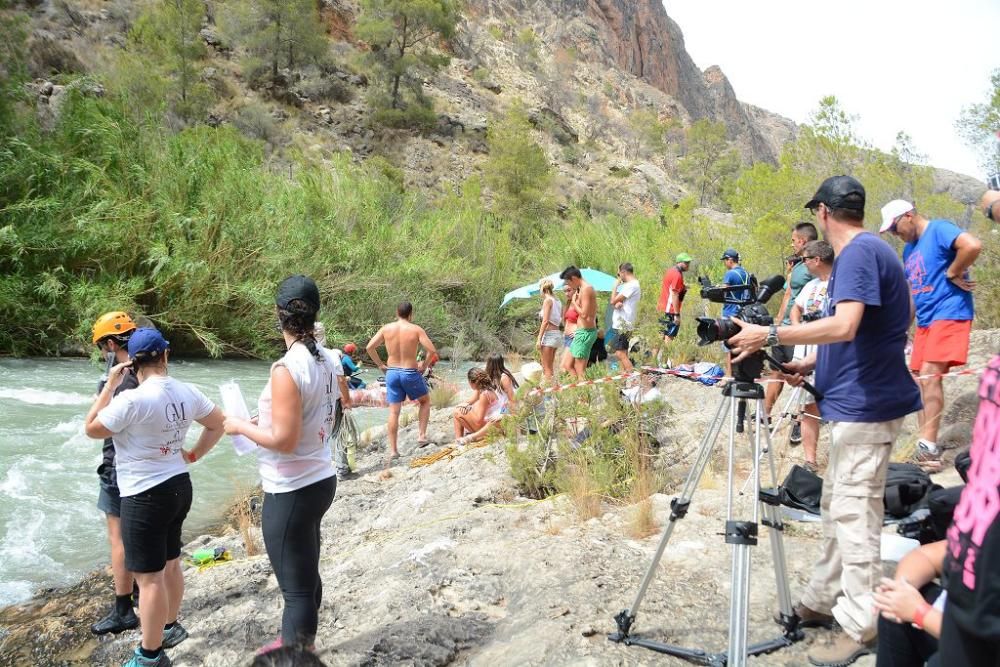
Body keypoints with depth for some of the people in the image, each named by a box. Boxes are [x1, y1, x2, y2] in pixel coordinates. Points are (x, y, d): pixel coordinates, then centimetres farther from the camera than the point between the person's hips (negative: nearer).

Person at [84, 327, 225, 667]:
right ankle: (170, 627, 40)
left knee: (149, 576, 2)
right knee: (170, 564, 23)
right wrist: (194, 454, 18)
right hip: (179, 486, 8)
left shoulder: (132, 399, -22)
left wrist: (110, 385, -5)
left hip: (145, 496, -8)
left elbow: (92, 429, -8)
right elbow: (217, 424, 11)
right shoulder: (187, 392, -1)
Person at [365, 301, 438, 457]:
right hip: (411, 373, -2)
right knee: (425, 401, 23)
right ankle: (422, 436, 17)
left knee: (394, 412, 6)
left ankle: (393, 450, 8)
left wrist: (380, 365, 8)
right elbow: (432, 350, -16)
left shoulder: (387, 328, -1)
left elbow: (370, 347, -1)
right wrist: (424, 366, -1)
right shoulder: (416, 330, -9)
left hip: (392, 373, 3)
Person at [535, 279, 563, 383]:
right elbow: (561, 321, 12)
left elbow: (545, 321, -16)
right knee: (550, 367, 15)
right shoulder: (557, 301, 13)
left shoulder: (547, 300, -10)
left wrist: (539, 339, -17)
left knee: (546, 368, -5)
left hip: (548, 334, -8)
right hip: (557, 334, 8)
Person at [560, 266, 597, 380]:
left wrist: (574, 302, -8)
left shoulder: (585, 289, -15)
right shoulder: (587, 288, 17)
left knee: (580, 371, -8)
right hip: (585, 331, 10)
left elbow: (584, 314, -22)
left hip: (585, 332, -10)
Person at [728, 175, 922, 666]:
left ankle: (860, 627, 3)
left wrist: (770, 336, -25)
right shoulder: (862, 251, 15)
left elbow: (845, 327, -29)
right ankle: (823, 601, 26)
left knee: (854, 512, -6)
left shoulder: (860, 252, -16)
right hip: (855, 402, 11)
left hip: (866, 405, -11)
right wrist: (810, 364, 18)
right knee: (836, 506, 16)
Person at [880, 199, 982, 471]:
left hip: (949, 313, -9)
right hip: (925, 319, 9)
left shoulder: (939, 230, -8)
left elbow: (973, 245, -26)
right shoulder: (909, 249, 17)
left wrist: (953, 274, -16)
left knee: (929, 375, -17)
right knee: (920, 381, 5)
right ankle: (927, 449, 9)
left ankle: (928, 447, -17)